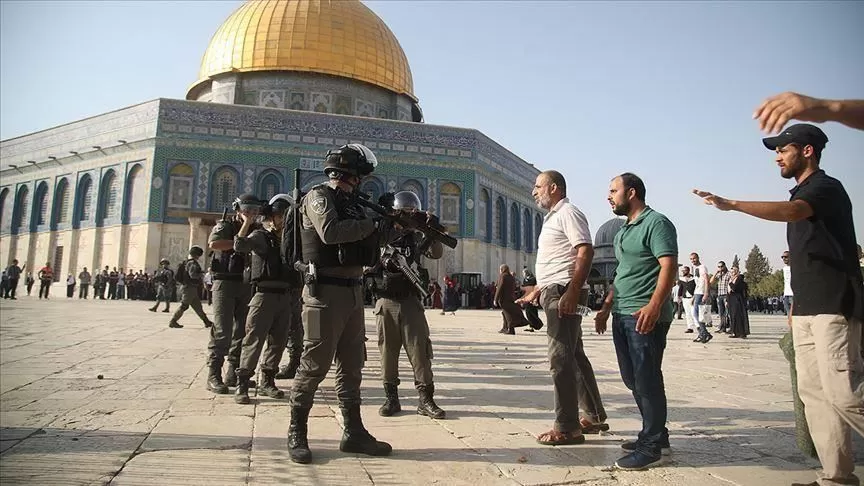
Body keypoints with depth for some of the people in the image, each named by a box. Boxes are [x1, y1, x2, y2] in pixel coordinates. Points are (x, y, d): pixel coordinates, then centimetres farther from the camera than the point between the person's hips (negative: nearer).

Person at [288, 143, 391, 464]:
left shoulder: (350, 202, 18)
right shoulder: (319, 196, -7)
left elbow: (365, 244, 20)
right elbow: (330, 232, -25)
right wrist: (373, 224, -16)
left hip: (353, 292, 9)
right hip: (326, 292, -8)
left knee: (352, 365, 11)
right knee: (315, 364, -1)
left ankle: (353, 432, 20)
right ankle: (296, 433, 15)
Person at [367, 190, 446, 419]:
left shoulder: (415, 237, 8)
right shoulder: (380, 235, 4)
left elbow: (437, 253, -5)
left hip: (411, 301, 1)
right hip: (386, 302, -1)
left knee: (420, 350, -2)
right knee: (388, 351, 5)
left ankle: (426, 399, 4)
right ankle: (391, 398, 15)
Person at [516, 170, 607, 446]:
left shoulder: (568, 213, -8)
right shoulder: (553, 217, 22)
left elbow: (586, 251, -20)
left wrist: (572, 292, -27)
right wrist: (537, 292, 27)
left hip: (564, 292, -10)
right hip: (554, 292, 10)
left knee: (561, 357, -8)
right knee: (574, 354, 14)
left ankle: (567, 428, -2)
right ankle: (594, 417, 25)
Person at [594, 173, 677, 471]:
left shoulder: (656, 223, -7)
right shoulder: (623, 231, 20)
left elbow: (669, 265, -18)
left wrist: (654, 305, -28)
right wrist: (606, 307, 21)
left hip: (645, 316, -9)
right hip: (622, 315, 9)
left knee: (647, 380, -2)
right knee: (633, 379, 14)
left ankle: (651, 447, 8)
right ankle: (656, 434, 28)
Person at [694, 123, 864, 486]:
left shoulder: (827, 187, -7)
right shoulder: (802, 196, 21)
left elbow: (790, 212, -31)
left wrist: (732, 204, -39)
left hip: (834, 307, -9)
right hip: (807, 310, 9)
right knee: (813, 393, 6)